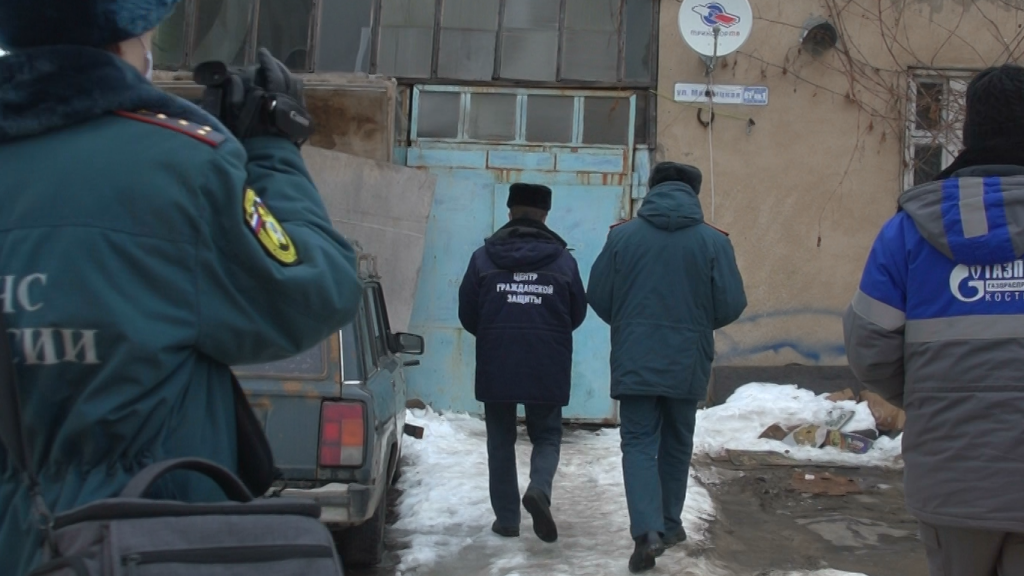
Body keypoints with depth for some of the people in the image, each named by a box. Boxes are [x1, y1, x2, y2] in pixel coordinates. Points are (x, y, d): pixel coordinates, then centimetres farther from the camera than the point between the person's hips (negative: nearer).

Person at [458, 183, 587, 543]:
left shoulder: (484, 258, -2)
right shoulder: (563, 260, -1)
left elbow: (467, 315, 3)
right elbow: (577, 314, 7)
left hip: (495, 366, 0)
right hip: (547, 369, 0)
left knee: (501, 439, 13)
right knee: (547, 435, 14)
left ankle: (506, 517, 13)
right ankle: (539, 489, -13)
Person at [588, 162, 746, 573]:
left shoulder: (622, 235, -3)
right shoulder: (713, 241, -5)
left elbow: (597, 296, 1)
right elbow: (732, 305, -6)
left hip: (635, 361, -1)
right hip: (687, 363, 1)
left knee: (639, 443, 4)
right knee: (676, 443, 18)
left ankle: (647, 530, -13)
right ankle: (669, 523, 30)